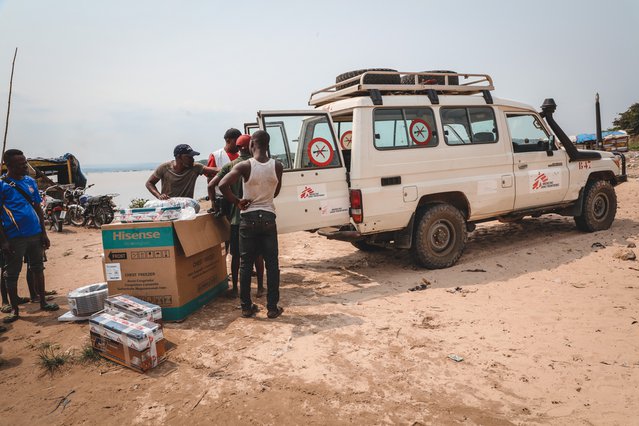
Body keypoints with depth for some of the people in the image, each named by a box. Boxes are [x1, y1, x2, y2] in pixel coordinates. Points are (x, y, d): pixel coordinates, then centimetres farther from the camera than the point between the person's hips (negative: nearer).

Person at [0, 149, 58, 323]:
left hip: (35, 234, 5)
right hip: (14, 238, -5)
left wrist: (44, 232, 9)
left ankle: (43, 302, 25)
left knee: (38, 268, 14)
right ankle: (14, 309, 17)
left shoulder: (30, 181, 7)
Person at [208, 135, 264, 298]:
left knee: (236, 255, 11)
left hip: (236, 217, 1)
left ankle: (235, 288, 18)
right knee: (258, 254, 11)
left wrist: (214, 205, 4)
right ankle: (260, 288, 17)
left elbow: (211, 185, -6)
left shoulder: (230, 166, 1)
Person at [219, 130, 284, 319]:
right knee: (272, 264, 7)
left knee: (245, 264, 10)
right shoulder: (277, 166, -3)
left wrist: (237, 201, -8)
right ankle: (272, 308, 11)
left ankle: (246, 307, 16)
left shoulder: (244, 166, -10)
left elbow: (223, 185, -22)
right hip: (268, 218, 1)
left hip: (248, 218, -1)